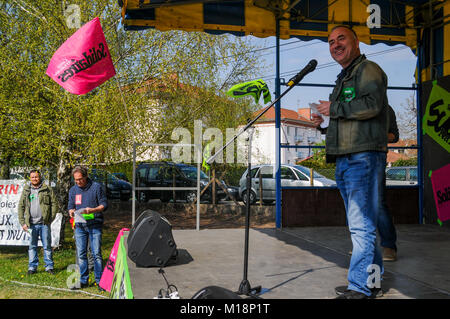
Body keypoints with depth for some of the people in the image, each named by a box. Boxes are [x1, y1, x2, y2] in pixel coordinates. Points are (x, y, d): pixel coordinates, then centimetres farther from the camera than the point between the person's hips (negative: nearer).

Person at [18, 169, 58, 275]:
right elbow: (21, 207, 8)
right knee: (32, 246, 7)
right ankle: (32, 267, 16)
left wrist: (51, 219, -6)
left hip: (44, 223, -2)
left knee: (47, 246, 3)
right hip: (31, 224, 2)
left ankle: (49, 266, 11)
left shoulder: (47, 189, 3)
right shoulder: (26, 190, 9)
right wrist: (22, 222, -1)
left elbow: (54, 204, 2)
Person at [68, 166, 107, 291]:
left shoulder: (96, 187, -3)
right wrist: (71, 211, -7)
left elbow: (104, 204, -3)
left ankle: (99, 281, 3)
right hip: (79, 225, 4)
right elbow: (70, 206, 17)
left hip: (94, 225, -4)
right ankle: (83, 281, 15)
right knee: (81, 254, 5)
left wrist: (92, 210, -20)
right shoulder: (73, 190, 11)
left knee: (96, 253, -5)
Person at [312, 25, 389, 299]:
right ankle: (374, 280, 23)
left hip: (363, 157, -10)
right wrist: (324, 123, 14)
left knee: (361, 226, -10)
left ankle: (359, 287, -7)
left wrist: (334, 108, -10)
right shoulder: (344, 79, 26)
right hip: (344, 160, 10)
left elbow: (371, 105, -20)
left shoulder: (368, 69, -2)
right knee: (361, 224, 13)